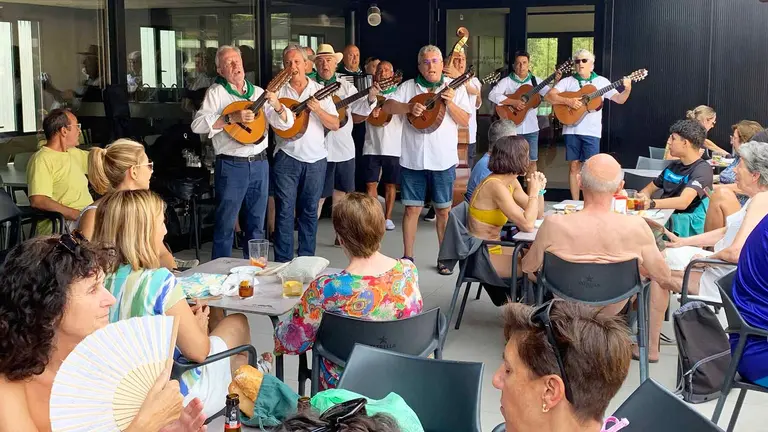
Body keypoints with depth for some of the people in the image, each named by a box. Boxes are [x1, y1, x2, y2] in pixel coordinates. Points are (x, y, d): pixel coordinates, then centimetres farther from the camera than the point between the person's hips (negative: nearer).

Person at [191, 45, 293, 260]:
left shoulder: (258, 93, 12)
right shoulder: (216, 92, -2)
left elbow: (286, 123, 10)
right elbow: (197, 125, -15)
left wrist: (277, 105, -10)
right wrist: (232, 118, -23)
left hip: (260, 164, 5)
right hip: (231, 165, -5)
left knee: (256, 224, 13)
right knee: (225, 224, 1)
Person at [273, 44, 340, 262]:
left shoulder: (320, 90, 7)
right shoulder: (277, 91, 4)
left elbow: (335, 125, 3)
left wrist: (318, 109, -13)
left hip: (315, 159, 2)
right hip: (287, 157, -2)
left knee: (310, 211, 8)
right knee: (285, 211, -3)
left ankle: (306, 259, 18)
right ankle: (283, 261, 4)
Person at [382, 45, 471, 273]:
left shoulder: (455, 88, 4)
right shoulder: (408, 87, 7)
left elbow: (465, 121, 0)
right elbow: (387, 107, -3)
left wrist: (450, 103, -16)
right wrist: (409, 107, -18)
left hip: (443, 160, -1)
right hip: (412, 159, 1)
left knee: (443, 210, 5)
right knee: (412, 209, 5)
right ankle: (407, 257, 15)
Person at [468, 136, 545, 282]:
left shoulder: (512, 183, 5)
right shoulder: (496, 186, -24)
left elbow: (537, 215, 11)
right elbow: (527, 225, -29)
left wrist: (539, 189, -4)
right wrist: (533, 191, -18)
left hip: (494, 248, 10)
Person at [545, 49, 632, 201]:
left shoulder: (601, 81, 7)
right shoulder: (568, 81, 6)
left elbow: (620, 99, 4)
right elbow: (549, 96, -4)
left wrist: (627, 89, -17)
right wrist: (568, 101, -18)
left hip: (592, 131, -1)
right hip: (571, 130, 1)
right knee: (574, 166, 3)